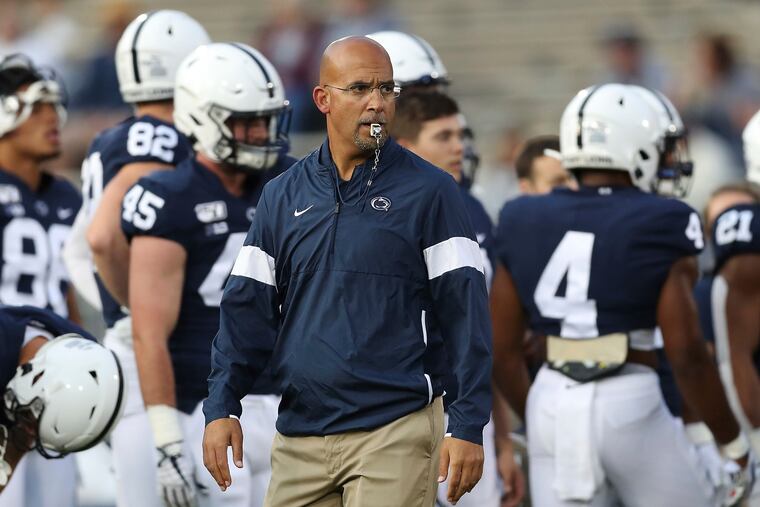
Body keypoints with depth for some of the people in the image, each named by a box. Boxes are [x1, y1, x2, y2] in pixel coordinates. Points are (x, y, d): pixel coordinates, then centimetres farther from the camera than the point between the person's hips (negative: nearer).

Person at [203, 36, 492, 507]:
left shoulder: (429, 192, 0)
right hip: (298, 440, 4)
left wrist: (468, 426, -10)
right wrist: (222, 406, 0)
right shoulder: (283, 195, 12)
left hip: (394, 434, -4)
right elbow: (248, 309, 12)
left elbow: (465, 310, -3)